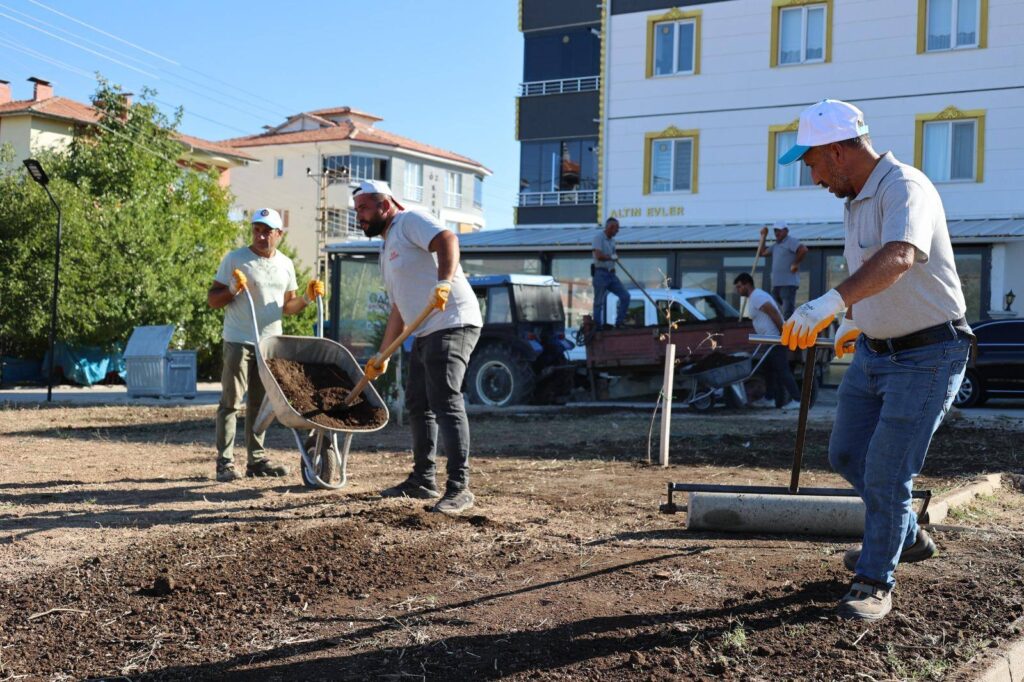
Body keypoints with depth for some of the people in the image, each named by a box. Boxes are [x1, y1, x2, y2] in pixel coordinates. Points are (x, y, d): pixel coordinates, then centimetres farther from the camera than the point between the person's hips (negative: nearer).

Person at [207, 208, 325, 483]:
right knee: (231, 401, -7)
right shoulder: (234, 260, -4)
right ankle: (225, 462, -5)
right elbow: (212, 300, -3)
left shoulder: (285, 264, 11)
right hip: (239, 342, -5)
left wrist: (307, 298, -1)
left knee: (260, 403, 10)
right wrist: (232, 290, -21)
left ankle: (256, 459, 16)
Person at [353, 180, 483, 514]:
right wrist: (382, 356, 26)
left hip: (452, 324, -11)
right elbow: (399, 309, 27)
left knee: (445, 402, -16)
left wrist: (444, 283, -39)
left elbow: (447, 240, -24)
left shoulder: (410, 221, -3)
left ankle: (459, 488, -16)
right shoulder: (387, 251, 24)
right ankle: (422, 480, 27)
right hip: (426, 333, 11)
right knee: (418, 404, 16)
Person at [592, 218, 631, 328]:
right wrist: (611, 257, -8)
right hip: (601, 274, -8)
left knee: (625, 296, 2)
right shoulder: (599, 238, -10)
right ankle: (597, 327, 5)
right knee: (599, 302, -1)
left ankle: (619, 323, 9)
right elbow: (599, 256, -22)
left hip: (611, 274, 8)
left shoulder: (612, 240, 16)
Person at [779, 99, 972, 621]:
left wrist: (832, 302, -54)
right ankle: (907, 537, 38)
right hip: (873, 352, 10)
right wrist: (856, 320, 31)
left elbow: (898, 258, -42)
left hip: (927, 357, -10)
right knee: (846, 454, 16)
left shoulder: (905, 187, -22)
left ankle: (875, 582, 11)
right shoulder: (856, 202, 8)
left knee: (886, 472, -7)